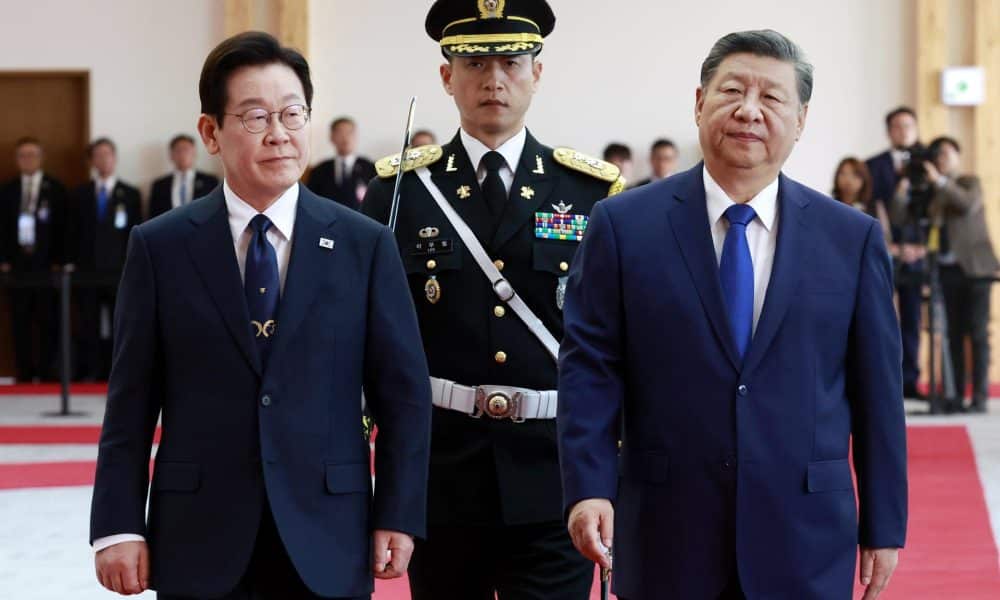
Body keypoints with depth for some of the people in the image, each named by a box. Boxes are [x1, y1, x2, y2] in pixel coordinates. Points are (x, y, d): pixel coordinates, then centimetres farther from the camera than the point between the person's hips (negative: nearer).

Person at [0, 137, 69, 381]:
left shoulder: (55, 189, 4)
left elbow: (62, 227, 0)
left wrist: (58, 262, -6)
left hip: (46, 265, -2)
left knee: (47, 321, -2)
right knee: (20, 322, 1)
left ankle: (46, 372, 1)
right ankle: (24, 374, 3)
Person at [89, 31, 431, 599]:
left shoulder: (365, 245, 3)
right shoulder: (159, 247, 2)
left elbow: (404, 393, 3)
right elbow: (132, 400, 1)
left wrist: (398, 517, -2)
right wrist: (119, 526, -5)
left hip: (326, 538, 1)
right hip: (199, 540, 0)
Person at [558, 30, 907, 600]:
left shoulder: (853, 237, 3)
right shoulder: (624, 226, 0)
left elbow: (876, 389, 5)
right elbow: (590, 368, -2)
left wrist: (884, 527, 5)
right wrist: (589, 487, -13)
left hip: (804, 542, 1)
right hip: (666, 538, -1)